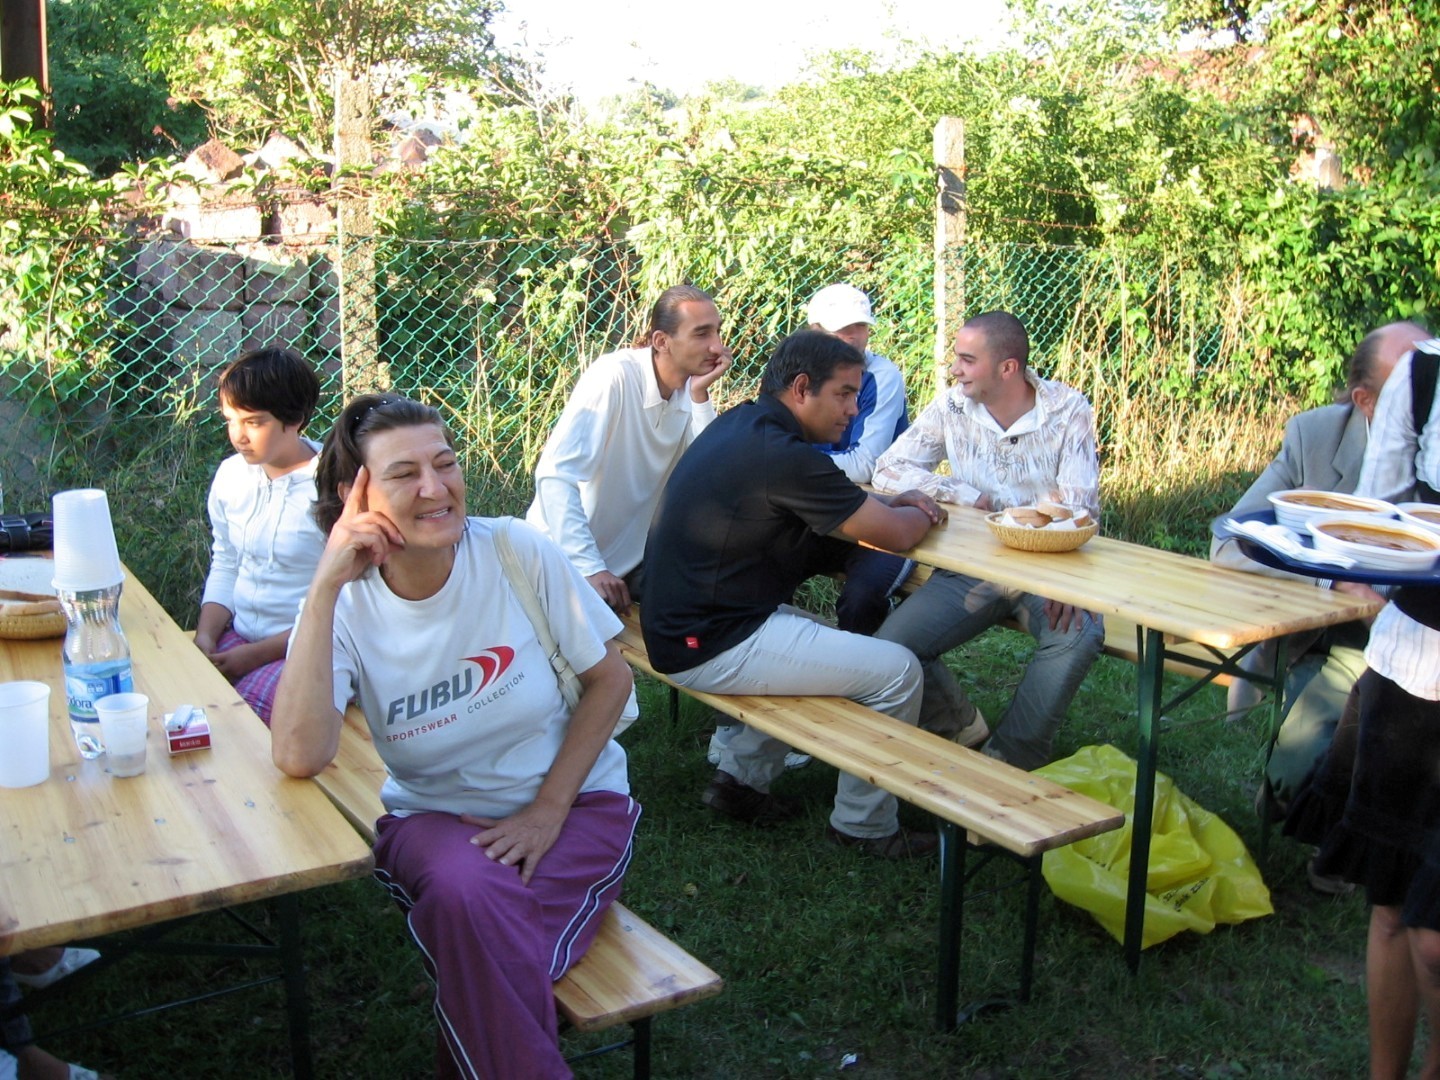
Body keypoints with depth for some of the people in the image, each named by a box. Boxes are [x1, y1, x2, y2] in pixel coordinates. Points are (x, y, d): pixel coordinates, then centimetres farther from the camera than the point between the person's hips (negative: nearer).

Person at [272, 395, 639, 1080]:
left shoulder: (518, 553, -13)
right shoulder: (348, 606, -13)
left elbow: (609, 678, -4)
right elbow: (299, 757, -30)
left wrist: (549, 809, -11)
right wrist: (325, 587, -30)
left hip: (574, 800, 0)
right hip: (434, 816, 1)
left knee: (483, 951, -27)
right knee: (465, 893, -32)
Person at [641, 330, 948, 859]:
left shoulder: (739, 424, 8)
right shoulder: (782, 455, -22)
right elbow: (897, 534, -15)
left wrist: (892, 504, 5)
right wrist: (921, 515, 8)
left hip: (685, 621, 10)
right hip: (709, 647, -10)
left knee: (830, 644, 28)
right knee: (897, 671, -6)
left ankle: (742, 777, 27)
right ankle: (864, 826, 11)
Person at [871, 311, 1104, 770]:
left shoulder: (1068, 410, -6)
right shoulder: (952, 407, 0)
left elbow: (1080, 506, -14)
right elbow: (888, 470, -4)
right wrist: (969, 497, -16)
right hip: (971, 568, 2)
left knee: (1079, 633, -34)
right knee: (890, 647, -19)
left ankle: (1011, 759, -13)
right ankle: (964, 727, 10)